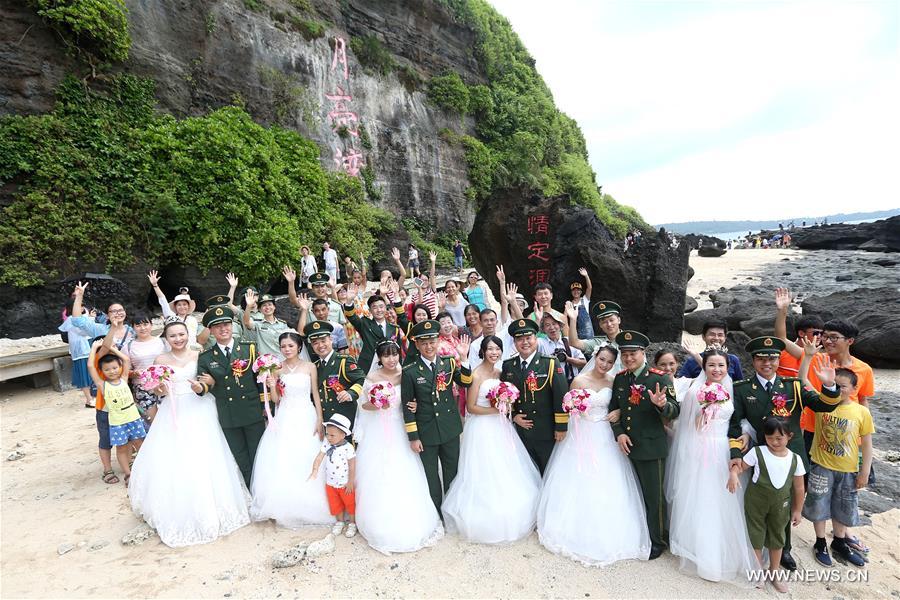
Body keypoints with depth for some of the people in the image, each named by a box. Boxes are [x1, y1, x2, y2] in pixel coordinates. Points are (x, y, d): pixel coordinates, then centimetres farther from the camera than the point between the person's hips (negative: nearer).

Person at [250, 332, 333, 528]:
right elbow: (276, 400, 4)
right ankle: (286, 507, 19)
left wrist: (320, 421, -5)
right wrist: (272, 386, -15)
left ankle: (308, 507, 20)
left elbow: (315, 395, 0)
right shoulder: (277, 369, 2)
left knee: (306, 463, 1)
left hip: (306, 418, -1)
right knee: (283, 463, 2)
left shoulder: (309, 367, -2)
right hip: (285, 419, 2)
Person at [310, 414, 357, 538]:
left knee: (350, 503, 15)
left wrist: (350, 483, -14)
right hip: (330, 483, 5)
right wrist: (315, 471, -28)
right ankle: (340, 521, 42)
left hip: (345, 484, -5)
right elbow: (319, 457, -11)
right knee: (335, 504, 21)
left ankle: (352, 523, 34)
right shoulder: (326, 444, -12)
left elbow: (352, 467, -18)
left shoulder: (348, 448, -25)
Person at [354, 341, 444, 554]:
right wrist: (376, 405, -18)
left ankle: (409, 526, 23)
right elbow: (364, 405, 1)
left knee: (404, 478, 3)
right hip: (377, 433, -1)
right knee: (378, 480, 3)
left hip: (400, 432, 1)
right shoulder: (372, 377, -7)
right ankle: (381, 526, 23)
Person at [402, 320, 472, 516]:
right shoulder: (410, 372, -10)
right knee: (431, 476, 14)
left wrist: (464, 358, -24)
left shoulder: (449, 364, -1)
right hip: (426, 433, -2)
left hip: (450, 430, 3)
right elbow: (408, 406, -7)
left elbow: (466, 382, -12)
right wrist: (413, 437, -7)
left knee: (452, 473, 18)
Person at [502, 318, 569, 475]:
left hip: (547, 432, -3)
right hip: (521, 431, 3)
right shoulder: (508, 366, 3)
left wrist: (561, 427, -12)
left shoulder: (551, 364, -7)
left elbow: (561, 396, -11)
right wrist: (512, 415, -1)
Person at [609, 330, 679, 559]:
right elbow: (614, 409, 8)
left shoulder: (660, 378, -13)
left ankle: (657, 541, 29)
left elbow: (674, 413, -18)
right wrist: (619, 433, -6)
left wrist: (662, 404, -39)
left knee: (654, 497, 8)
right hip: (627, 446, 5)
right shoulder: (619, 378, 2)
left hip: (651, 448, -5)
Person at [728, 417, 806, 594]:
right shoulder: (757, 452, -14)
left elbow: (799, 488, 2)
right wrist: (733, 474, -32)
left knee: (777, 537, 18)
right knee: (756, 535, 10)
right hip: (756, 501, -2)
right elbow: (740, 465, -9)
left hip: (780, 505, 2)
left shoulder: (795, 459, -7)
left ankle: (774, 572, 37)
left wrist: (797, 510, 7)